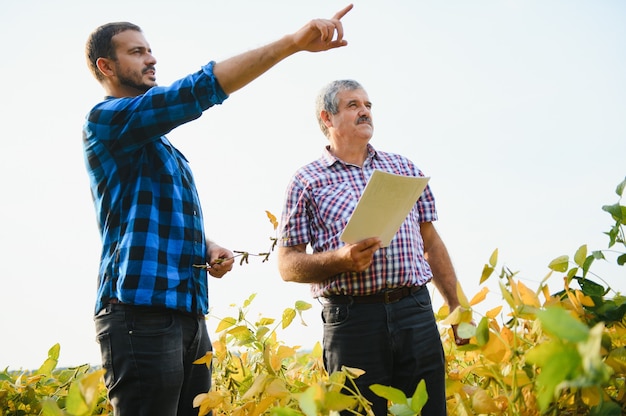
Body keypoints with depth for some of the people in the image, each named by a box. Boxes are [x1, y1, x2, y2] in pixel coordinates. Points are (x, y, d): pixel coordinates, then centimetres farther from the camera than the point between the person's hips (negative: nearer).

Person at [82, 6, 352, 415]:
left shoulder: (157, 143, 24)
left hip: (189, 313, 9)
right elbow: (200, 89, -18)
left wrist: (208, 247, 9)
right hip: (141, 309, -9)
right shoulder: (106, 119, -5)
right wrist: (293, 41, -21)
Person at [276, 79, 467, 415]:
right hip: (351, 320, -3)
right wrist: (341, 259, -15)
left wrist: (458, 307, 12)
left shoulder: (404, 168, 17)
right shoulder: (307, 180, 6)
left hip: (415, 312, 3)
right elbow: (287, 264, 3)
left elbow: (431, 242, 18)